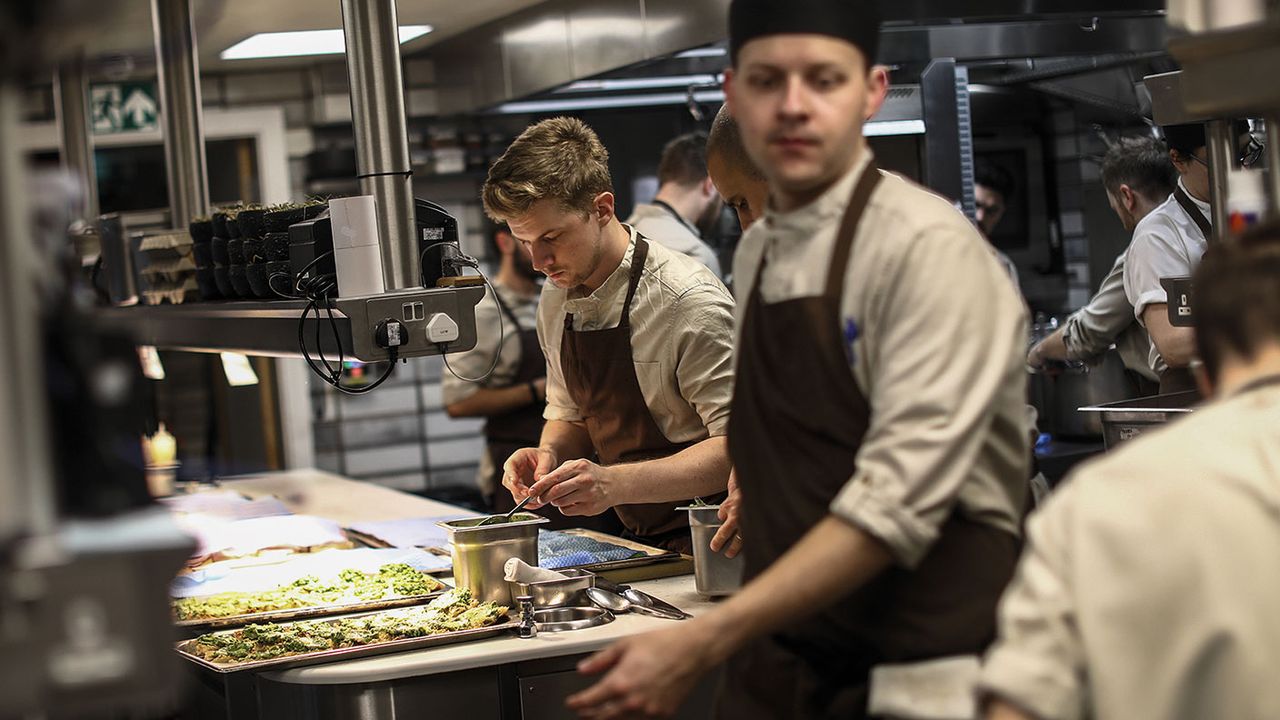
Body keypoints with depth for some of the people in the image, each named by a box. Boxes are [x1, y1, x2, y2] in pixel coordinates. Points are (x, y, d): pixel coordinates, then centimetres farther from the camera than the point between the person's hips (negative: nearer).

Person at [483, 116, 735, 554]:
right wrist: (549, 453, -3)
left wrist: (614, 483, -30)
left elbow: (738, 447, -19)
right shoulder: (556, 300, 8)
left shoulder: (688, 301, -15)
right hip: (634, 544, 7)